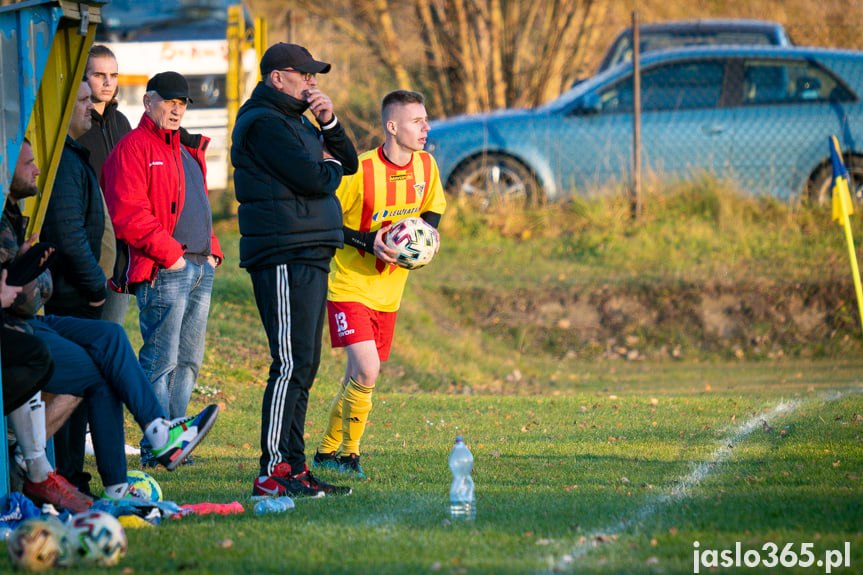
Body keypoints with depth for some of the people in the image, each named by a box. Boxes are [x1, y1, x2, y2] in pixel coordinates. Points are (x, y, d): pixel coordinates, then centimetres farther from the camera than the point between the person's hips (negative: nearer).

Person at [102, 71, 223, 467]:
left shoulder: (188, 149, 23)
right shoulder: (134, 147, -6)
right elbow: (127, 213, -15)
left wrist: (211, 250, 15)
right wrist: (169, 253, -16)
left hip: (201, 270, 9)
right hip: (164, 272, -9)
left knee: (188, 361, 10)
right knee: (161, 361, -10)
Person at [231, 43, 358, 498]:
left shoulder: (294, 122, 22)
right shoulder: (263, 123, -10)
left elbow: (348, 163, 19)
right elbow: (316, 180, -19)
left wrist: (329, 123, 3)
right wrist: (329, 166, 3)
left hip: (309, 256, 11)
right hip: (285, 258, -11)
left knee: (302, 366, 12)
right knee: (292, 364, -13)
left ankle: (293, 466, 16)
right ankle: (274, 472, -15)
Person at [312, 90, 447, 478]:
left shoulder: (426, 166, -1)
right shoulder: (361, 171, -20)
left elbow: (433, 210, 17)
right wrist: (368, 242, -23)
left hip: (389, 292, 6)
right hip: (350, 286, -6)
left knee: (359, 377, 12)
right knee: (366, 373, -18)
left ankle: (327, 451, 29)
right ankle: (348, 453, 0)